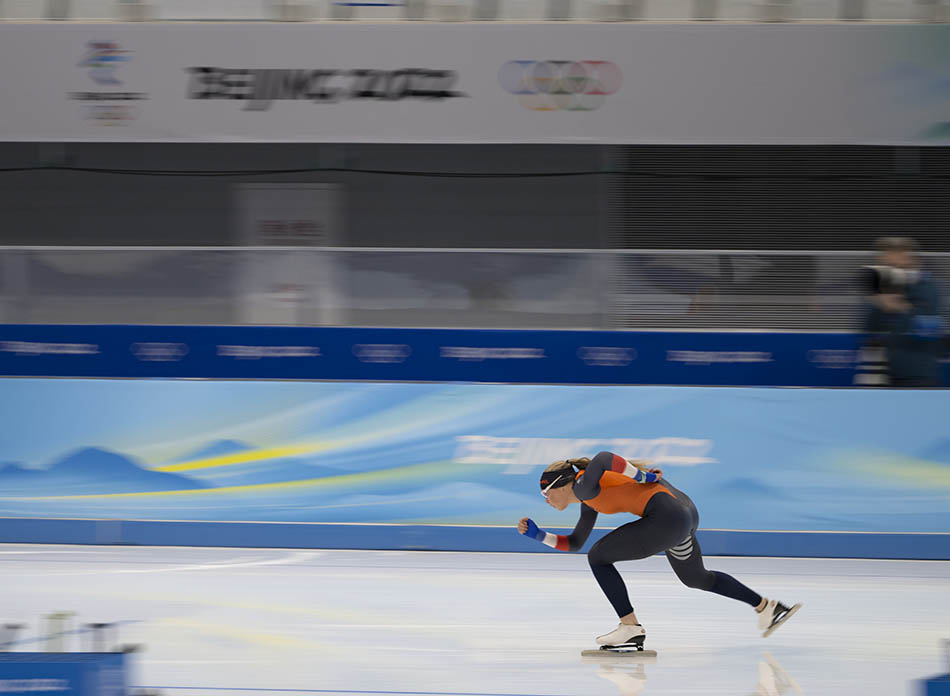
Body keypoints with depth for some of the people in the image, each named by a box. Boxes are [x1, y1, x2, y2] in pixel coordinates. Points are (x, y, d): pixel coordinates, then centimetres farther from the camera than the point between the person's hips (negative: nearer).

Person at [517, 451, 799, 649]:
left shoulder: (584, 486, -6)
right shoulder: (589, 501, 23)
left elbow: (602, 460, -27)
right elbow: (575, 543, 33)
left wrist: (638, 474, -14)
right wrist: (538, 535, 23)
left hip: (667, 517, -10)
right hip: (685, 512, 10)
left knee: (598, 557, -2)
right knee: (695, 578, 31)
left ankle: (631, 627, 0)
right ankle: (767, 607, 35)